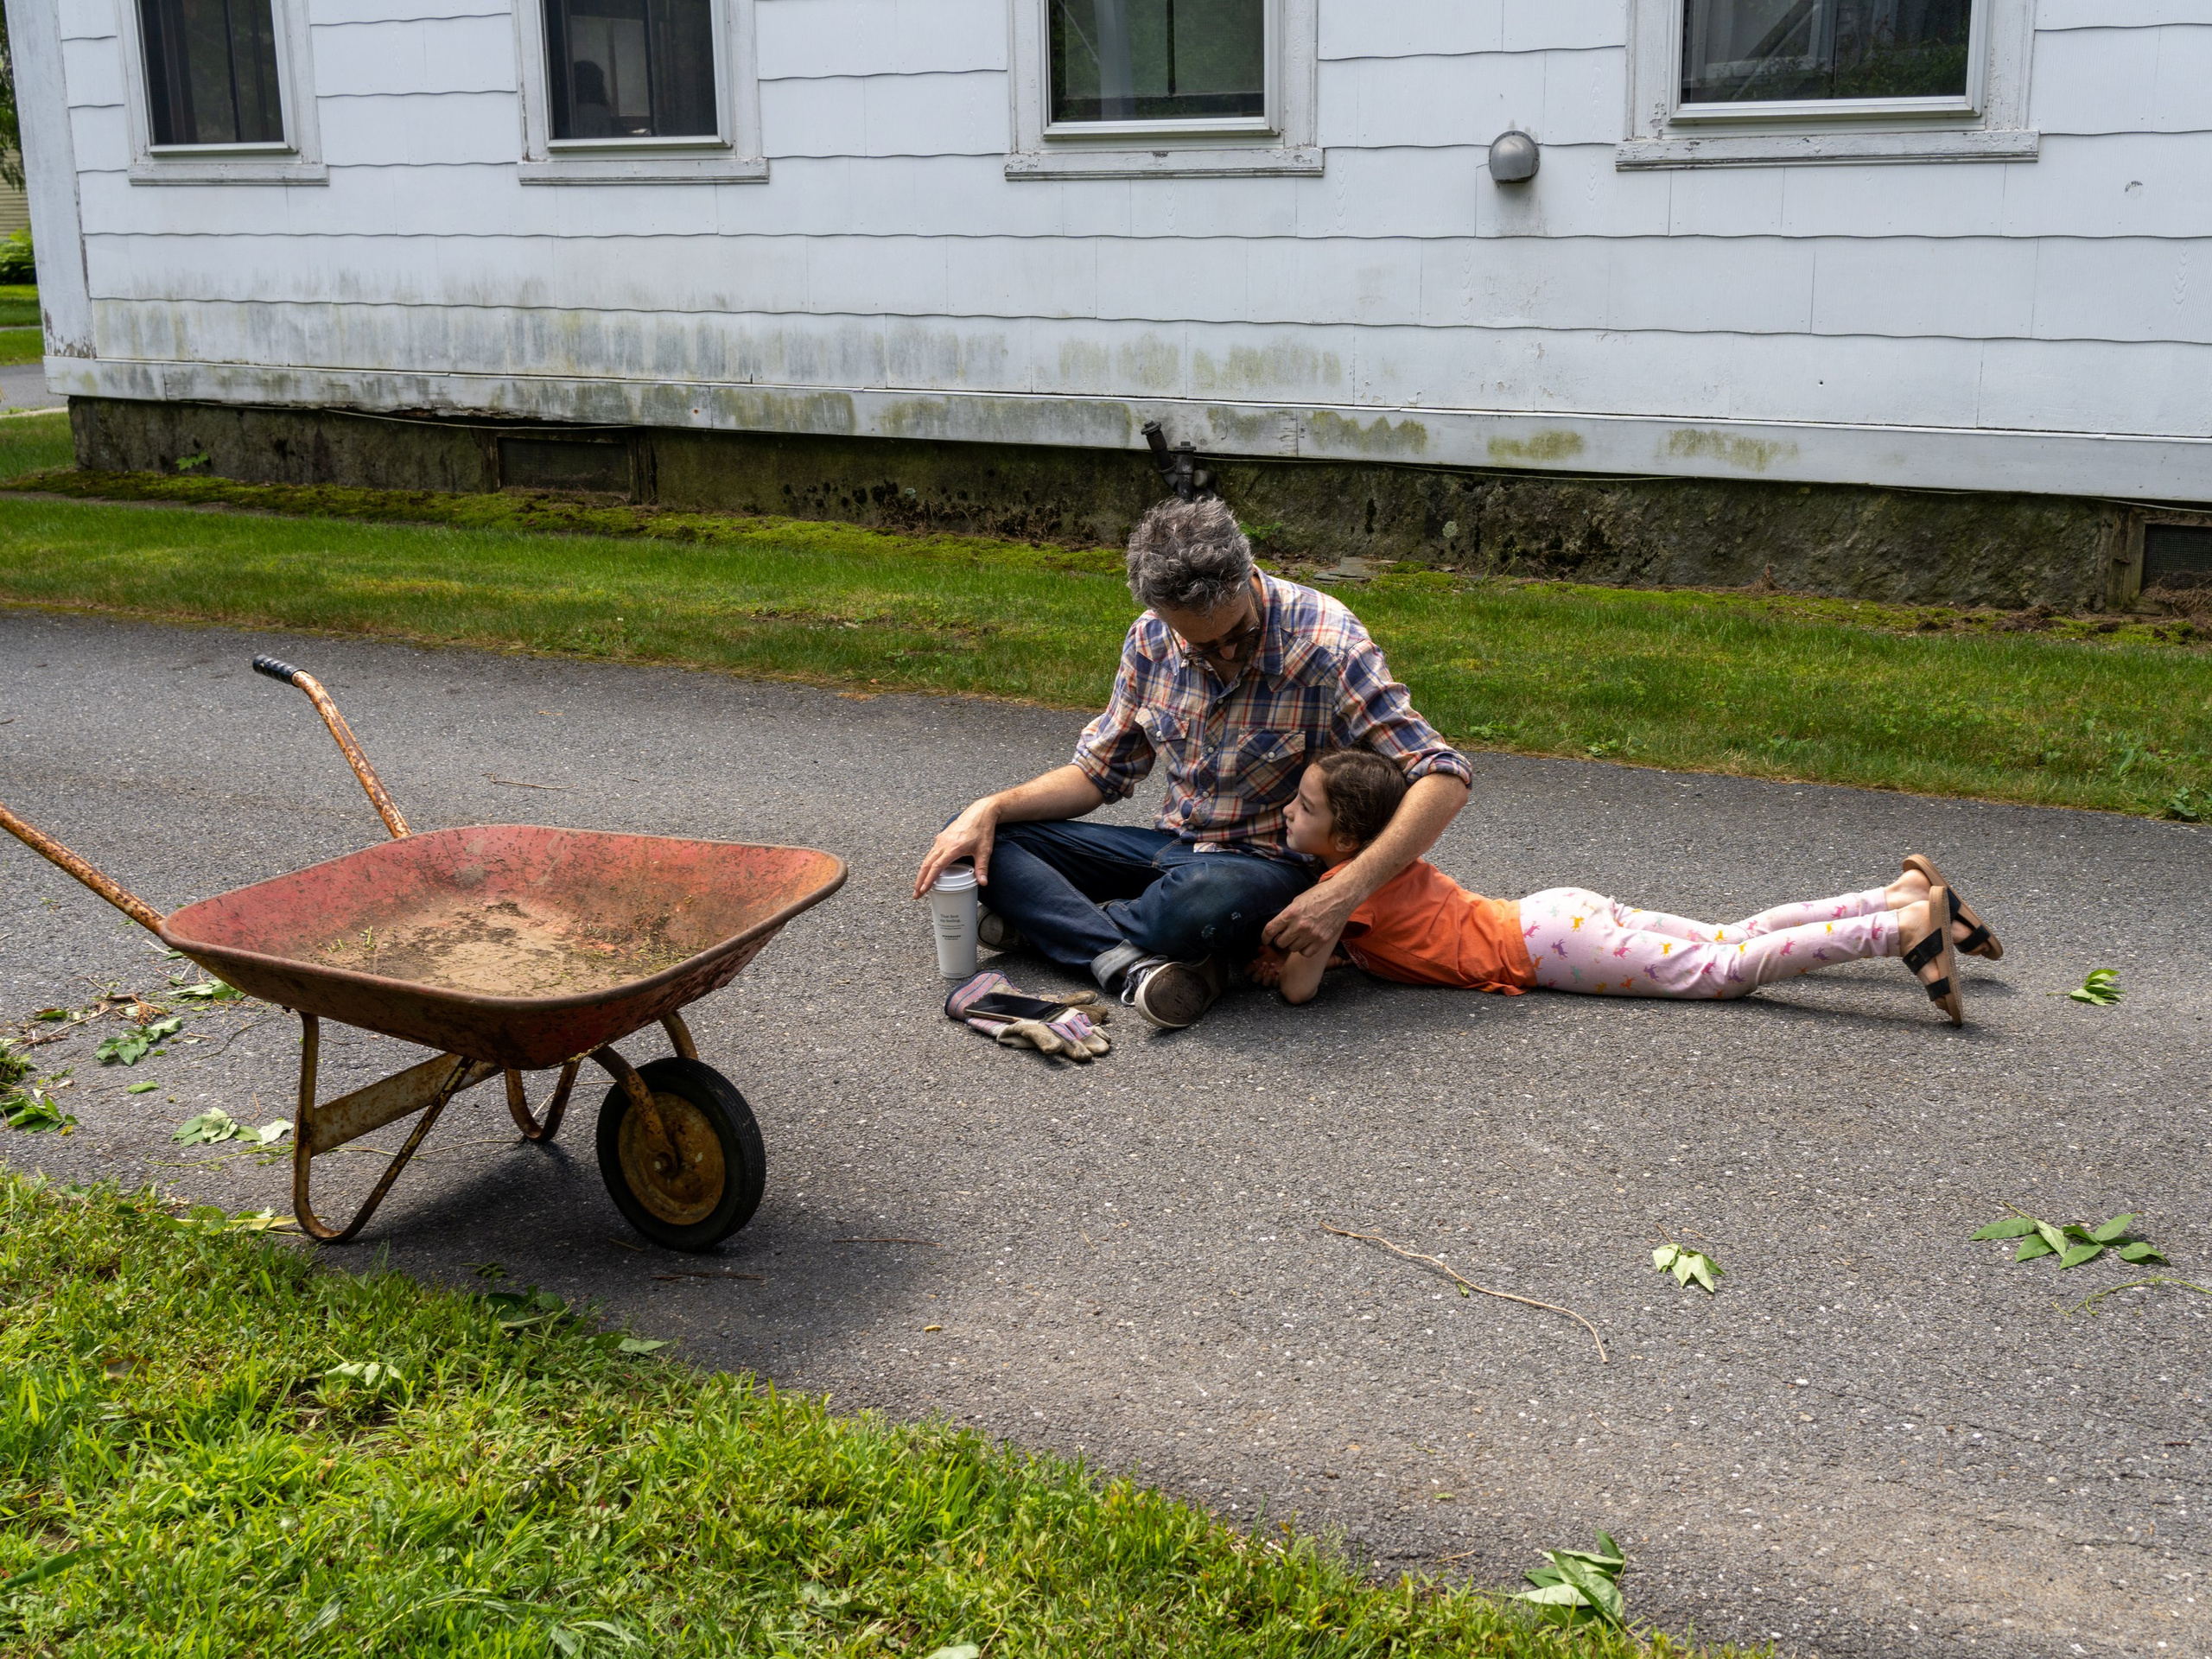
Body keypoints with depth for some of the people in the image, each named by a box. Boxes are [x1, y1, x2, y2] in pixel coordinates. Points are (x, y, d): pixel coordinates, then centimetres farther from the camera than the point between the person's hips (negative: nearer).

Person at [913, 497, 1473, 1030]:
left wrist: (1346, 891, -35)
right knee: (974, 842, -9)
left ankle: (1048, 916, -14)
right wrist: (990, 809, -8)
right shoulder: (1152, 639, -3)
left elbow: (1443, 777, -23)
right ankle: (1130, 964, -30)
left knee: (1208, 896, -42)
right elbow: (1100, 770, 9)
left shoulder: (1327, 645, -20)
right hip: (1173, 850, 6)